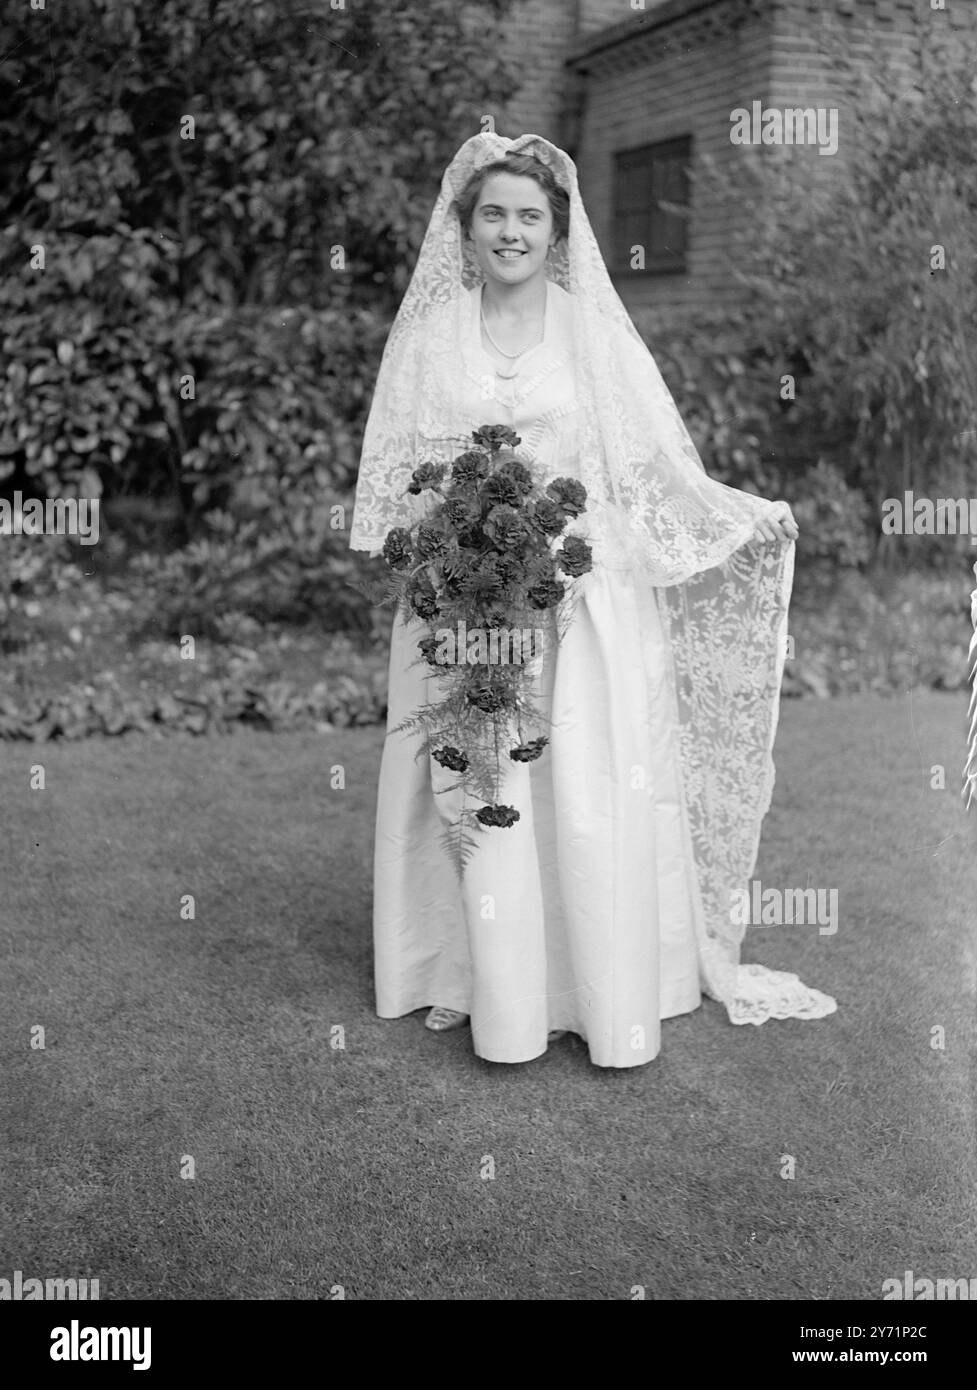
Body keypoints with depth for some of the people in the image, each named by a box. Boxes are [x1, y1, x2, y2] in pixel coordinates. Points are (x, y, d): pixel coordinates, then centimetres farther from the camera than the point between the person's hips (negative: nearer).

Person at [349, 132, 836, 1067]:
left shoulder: (594, 330, 6)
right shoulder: (431, 335, 9)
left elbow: (657, 466, 5)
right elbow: (396, 476, 10)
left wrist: (747, 522, -5)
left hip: (586, 594, -1)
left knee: (594, 793, -5)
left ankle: (615, 1000, 6)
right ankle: (496, 997, 10)